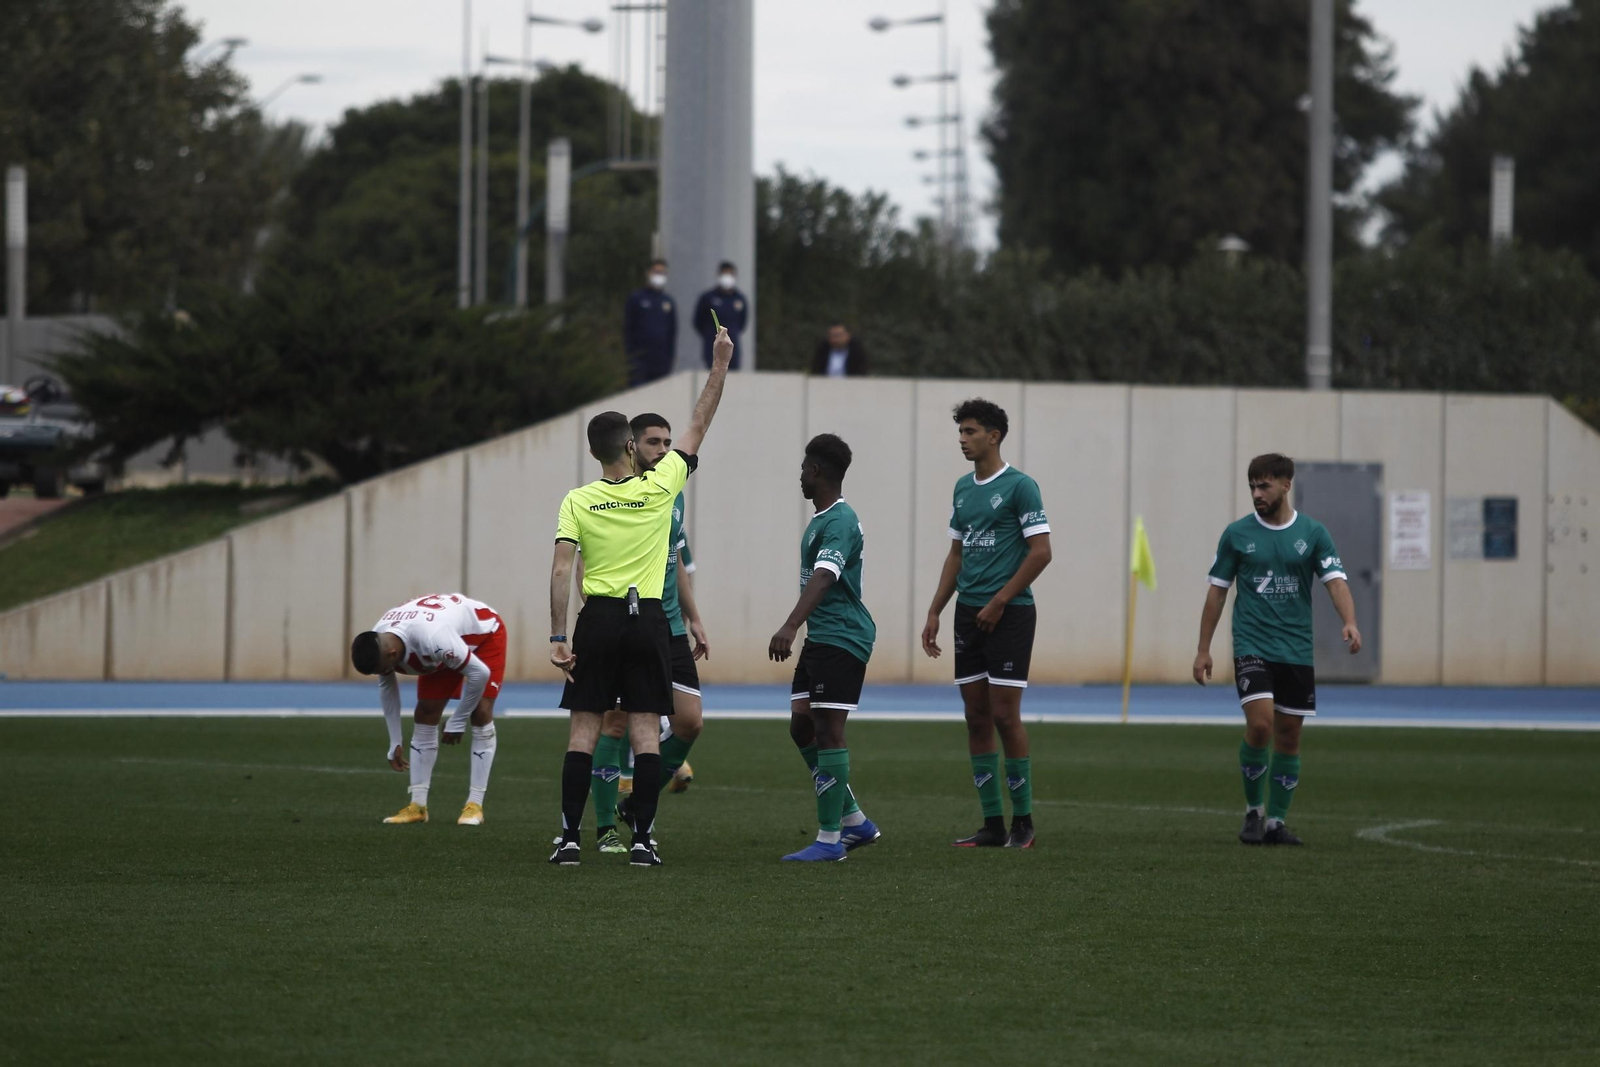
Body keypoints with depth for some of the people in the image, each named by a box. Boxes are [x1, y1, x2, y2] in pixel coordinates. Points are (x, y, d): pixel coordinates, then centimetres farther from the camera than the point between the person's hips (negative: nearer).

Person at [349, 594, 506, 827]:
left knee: (481, 714, -18)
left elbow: (479, 673, -35)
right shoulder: (376, 645, -23)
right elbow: (386, 688, -2)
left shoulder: (433, 640, -47)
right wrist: (394, 743, 2)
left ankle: (475, 805, -15)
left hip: (485, 634, -7)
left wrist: (457, 722, -24)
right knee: (424, 716, -3)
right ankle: (418, 805, -1)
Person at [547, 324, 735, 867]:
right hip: (648, 619, 0)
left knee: (583, 729, 2)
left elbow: (561, 571, -10)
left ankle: (570, 837, -1)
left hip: (598, 619, 0)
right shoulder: (658, 488, -4)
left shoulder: (577, 502, -4)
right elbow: (699, 426, 5)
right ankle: (642, 839, -3)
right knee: (645, 731, 1)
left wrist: (558, 637, -7)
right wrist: (720, 365, 12)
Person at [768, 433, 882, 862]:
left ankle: (829, 839, -4)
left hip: (841, 640, -10)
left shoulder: (840, 522, -18)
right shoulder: (820, 519, 15)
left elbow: (823, 578, -33)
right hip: (819, 639, 10)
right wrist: (798, 630, 32)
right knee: (801, 726, 11)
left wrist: (790, 627, -44)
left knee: (828, 732, -8)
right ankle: (854, 821, 18)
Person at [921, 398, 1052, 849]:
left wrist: (999, 602, -14)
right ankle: (992, 823, 9)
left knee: (1005, 715, -8)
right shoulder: (963, 488, 15)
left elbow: (1040, 551, -12)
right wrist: (935, 613, 14)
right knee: (977, 718, 5)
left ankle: (1022, 820, 1)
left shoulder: (1019, 486, -8)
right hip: (969, 612, 7)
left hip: (1009, 614, -7)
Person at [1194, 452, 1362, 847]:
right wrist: (1203, 649, 5)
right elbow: (1217, 590, 7)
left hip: (1297, 651, 2)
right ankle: (1253, 810, 0)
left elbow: (1335, 581, -6)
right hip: (1252, 647, -2)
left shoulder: (1312, 533, 3)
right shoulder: (1237, 534, 2)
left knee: (1289, 736, 4)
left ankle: (1276, 822, 15)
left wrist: (1349, 622, -25)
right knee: (1260, 723, -18)